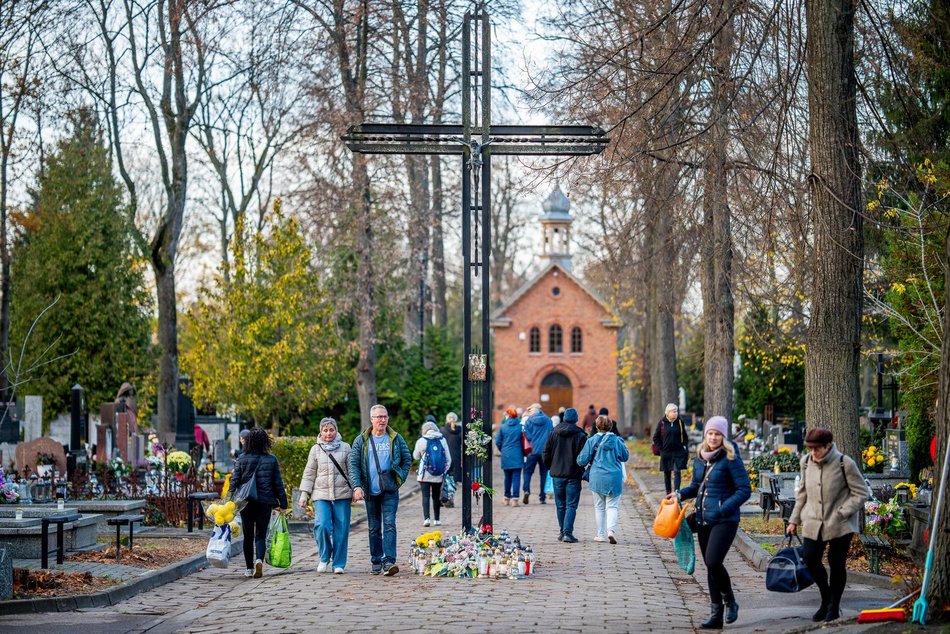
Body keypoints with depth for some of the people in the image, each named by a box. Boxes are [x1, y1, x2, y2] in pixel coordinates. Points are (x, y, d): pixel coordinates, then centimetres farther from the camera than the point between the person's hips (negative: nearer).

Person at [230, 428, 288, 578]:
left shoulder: (242, 459, -2)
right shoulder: (271, 460, 0)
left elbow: (235, 481, -4)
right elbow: (278, 483, 2)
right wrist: (283, 504, 8)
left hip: (246, 502, 0)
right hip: (265, 502, 0)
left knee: (248, 536, 14)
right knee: (261, 535, 2)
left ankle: (249, 568, 17)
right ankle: (259, 560, -25)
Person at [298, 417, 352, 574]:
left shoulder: (345, 448, 10)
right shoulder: (316, 450, 10)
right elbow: (309, 473, 11)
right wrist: (304, 494, 5)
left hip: (342, 494, 0)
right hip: (321, 494, 0)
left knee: (341, 529, -2)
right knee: (322, 526, -17)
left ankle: (339, 563, 9)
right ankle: (324, 558, 5)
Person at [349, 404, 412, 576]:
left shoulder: (396, 439, 4)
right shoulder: (361, 441, 3)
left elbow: (407, 460, 14)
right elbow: (353, 464, -2)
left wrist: (400, 478, 1)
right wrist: (356, 486, -14)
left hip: (390, 491, -1)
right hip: (370, 491, 1)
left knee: (389, 524, -12)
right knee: (374, 528, 9)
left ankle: (389, 561, -19)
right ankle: (376, 562, 17)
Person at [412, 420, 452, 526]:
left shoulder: (421, 441, -4)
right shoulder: (442, 440, 3)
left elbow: (416, 456, 10)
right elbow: (448, 459, 5)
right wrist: (445, 471, 13)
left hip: (425, 475, -3)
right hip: (438, 476, 3)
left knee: (425, 496, -2)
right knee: (436, 497, 13)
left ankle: (426, 518, -17)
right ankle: (437, 520, 16)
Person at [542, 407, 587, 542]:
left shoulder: (554, 433, 3)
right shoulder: (580, 436, -8)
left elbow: (546, 454, 5)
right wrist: (581, 471, 5)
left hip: (557, 475, 3)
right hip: (573, 476, -3)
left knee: (560, 505, 14)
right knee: (571, 505, -1)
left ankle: (562, 532, 20)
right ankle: (567, 533, -11)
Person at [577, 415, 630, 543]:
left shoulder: (592, 441, -5)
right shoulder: (617, 440, -2)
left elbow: (582, 460, -4)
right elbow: (625, 457, 11)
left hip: (597, 478, 0)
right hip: (614, 478, 0)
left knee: (599, 506, 12)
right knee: (612, 506, 4)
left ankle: (602, 534, 14)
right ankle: (611, 529, -19)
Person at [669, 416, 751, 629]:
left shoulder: (730, 459, -11)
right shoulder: (699, 458, 9)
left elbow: (744, 490, -11)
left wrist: (723, 508, -19)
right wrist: (681, 494, 2)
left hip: (724, 521, -7)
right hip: (703, 520, 7)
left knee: (713, 562, -18)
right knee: (710, 566, 9)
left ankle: (730, 602, 7)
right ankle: (716, 615, 16)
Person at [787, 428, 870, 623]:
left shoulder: (844, 463, -13)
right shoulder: (806, 462, 2)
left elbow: (861, 493, -9)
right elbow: (802, 493, 15)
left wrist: (841, 513, -17)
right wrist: (794, 520, 14)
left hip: (840, 524, -4)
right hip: (813, 522, 4)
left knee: (836, 564, 3)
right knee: (810, 558, -6)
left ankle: (833, 607, 20)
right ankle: (825, 598, 18)